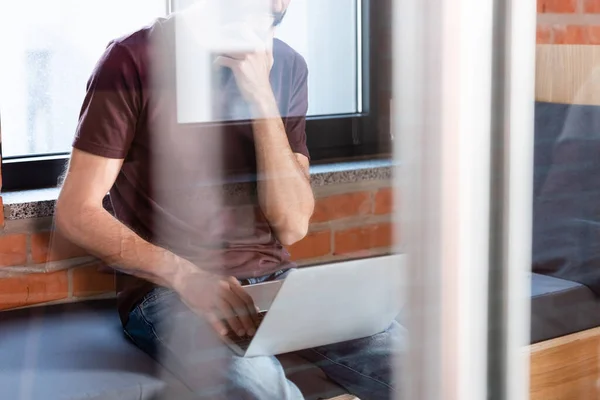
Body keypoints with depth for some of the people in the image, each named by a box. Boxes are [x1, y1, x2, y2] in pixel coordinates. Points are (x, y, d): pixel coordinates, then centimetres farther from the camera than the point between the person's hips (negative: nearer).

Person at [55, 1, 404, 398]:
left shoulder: (286, 66, 8)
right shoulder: (136, 58, -6)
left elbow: (292, 225, -1)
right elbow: (76, 212, -9)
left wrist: (261, 95, -10)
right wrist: (186, 275, -23)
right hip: (165, 288, -4)